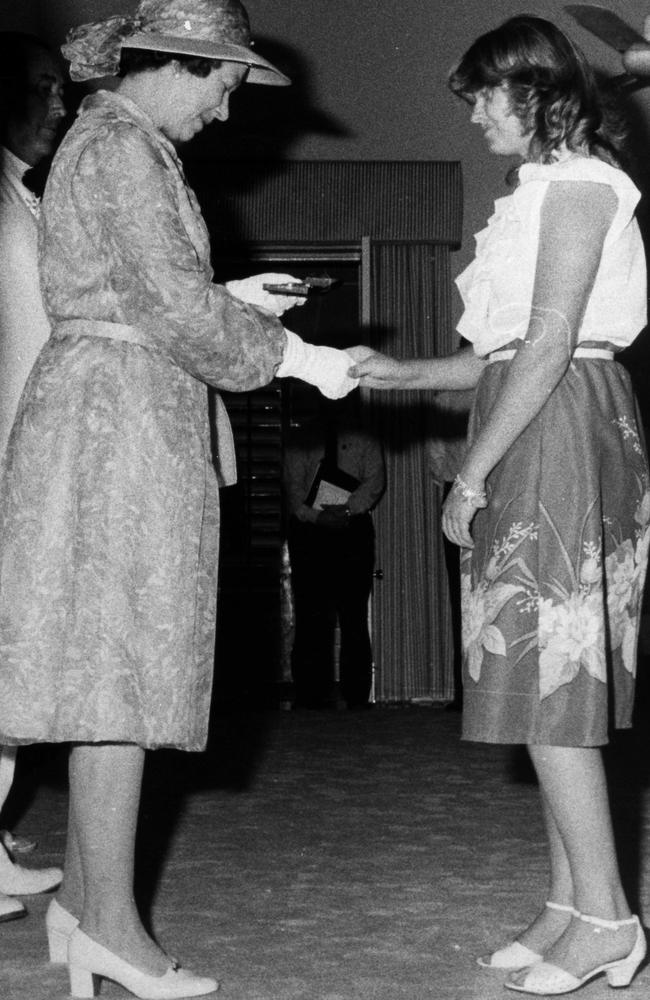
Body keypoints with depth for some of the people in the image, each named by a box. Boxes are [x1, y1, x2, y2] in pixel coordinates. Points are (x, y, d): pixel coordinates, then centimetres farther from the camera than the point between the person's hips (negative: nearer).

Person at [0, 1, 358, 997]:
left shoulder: (117, 143, 21)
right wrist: (297, 357, -10)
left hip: (107, 418, 10)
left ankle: (82, 897, 13)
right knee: (121, 663, -8)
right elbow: (174, 306, -17)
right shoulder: (120, 147, -10)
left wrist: (226, 299, 16)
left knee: (108, 670, 8)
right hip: (119, 421, -10)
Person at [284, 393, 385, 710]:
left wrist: (347, 509, -11)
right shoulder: (302, 439, 15)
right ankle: (309, 696, -4)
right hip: (309, 529, 0)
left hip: (353, 529, 0)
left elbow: (375, 480, 4)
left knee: (353, 615, -6)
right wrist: (315, 516, -10)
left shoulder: (365, 440, 16)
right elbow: (293, 484, 5)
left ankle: (357, 696, -6)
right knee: (310, 615, -5)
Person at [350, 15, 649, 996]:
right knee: (549, 678, 7)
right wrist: (403, 374, 12)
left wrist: (471, 474, -15)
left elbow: (549, 346, -16)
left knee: (548, 678, -11)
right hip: (531, 438, 10)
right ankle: (571, 904, 11)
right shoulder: (546, 189, 21)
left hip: (561, 434, -10)